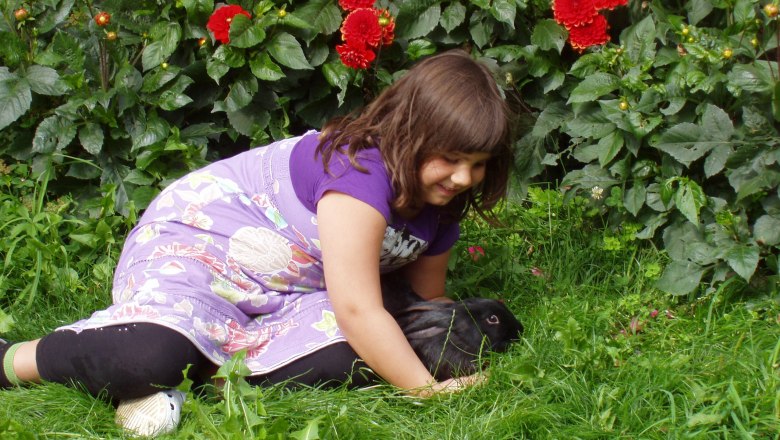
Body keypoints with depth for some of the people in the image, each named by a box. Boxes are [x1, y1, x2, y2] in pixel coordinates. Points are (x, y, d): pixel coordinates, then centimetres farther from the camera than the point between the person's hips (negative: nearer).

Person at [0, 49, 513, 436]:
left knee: (351, 364, -24)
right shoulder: (360, 168, -27)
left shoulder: (438, 211, 1)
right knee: (152, 357, -37)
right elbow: (358, 309, -30)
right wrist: (427, 390, -26)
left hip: (283, 293, 8)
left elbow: (429, 300, 15)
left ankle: (205, 368, -15)